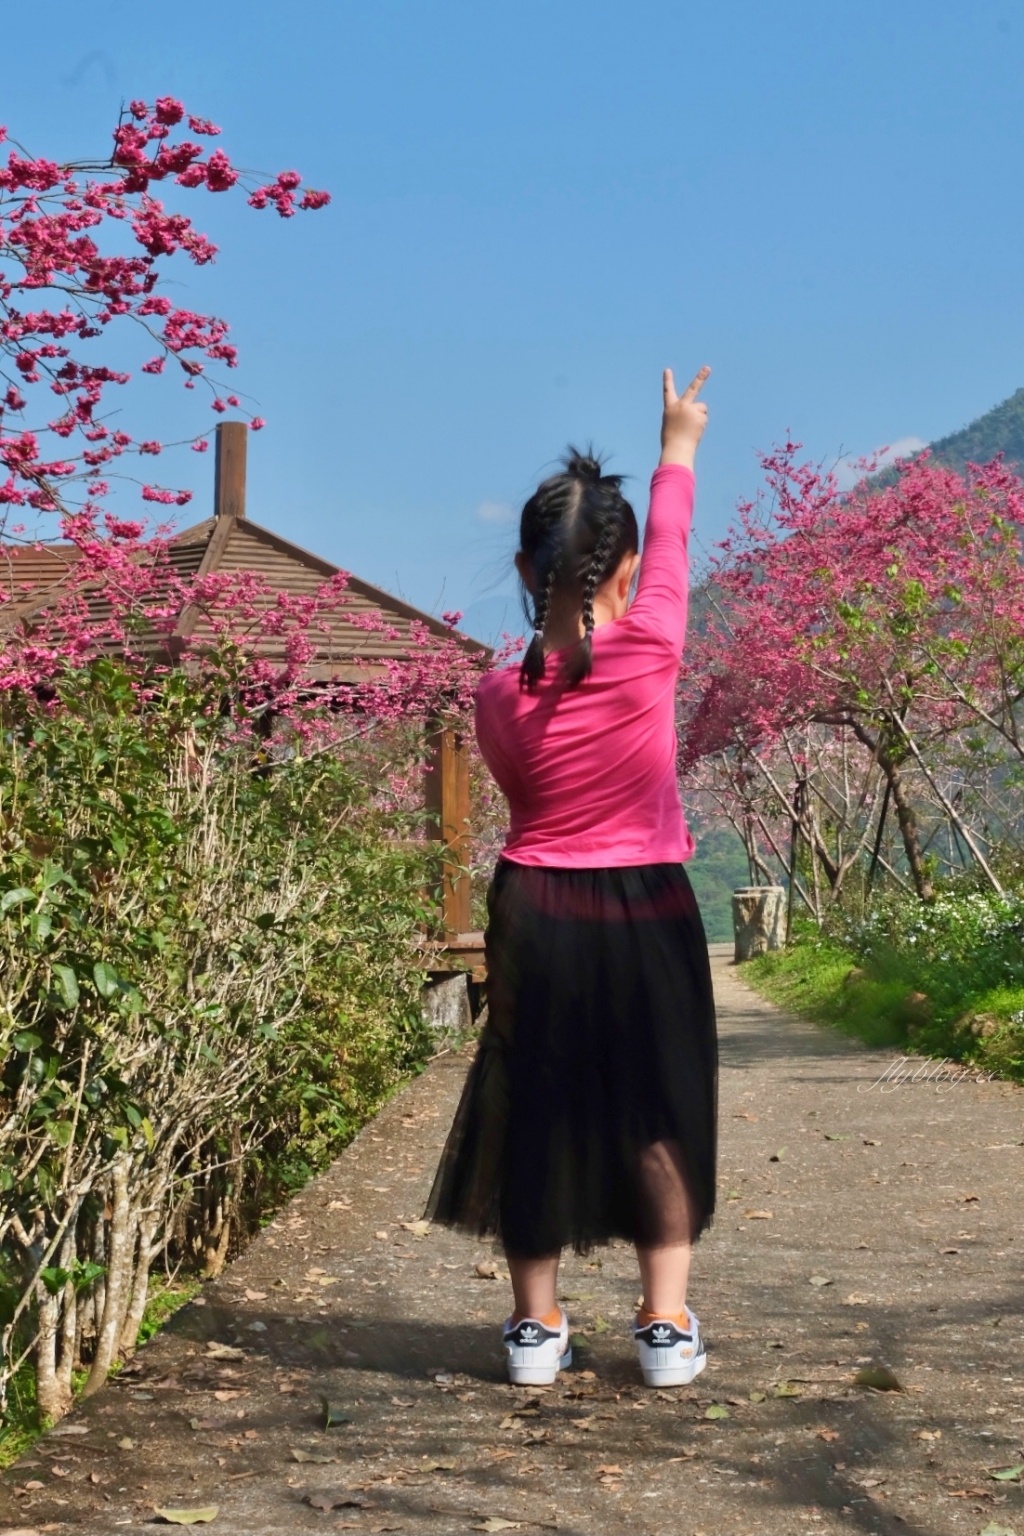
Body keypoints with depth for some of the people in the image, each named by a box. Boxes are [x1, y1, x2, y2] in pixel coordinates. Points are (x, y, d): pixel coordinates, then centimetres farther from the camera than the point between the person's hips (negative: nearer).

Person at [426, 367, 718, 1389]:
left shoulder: (500, 697, -7)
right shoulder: (648, 651, -13)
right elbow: (671, 540, 3)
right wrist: (678, 443, 20)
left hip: (535, 914, 2)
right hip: (646, 912, -1)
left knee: (534, 1107, 11)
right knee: (658, 1111, 9)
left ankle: (535, 1326, 18)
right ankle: (666, 1325, 13)